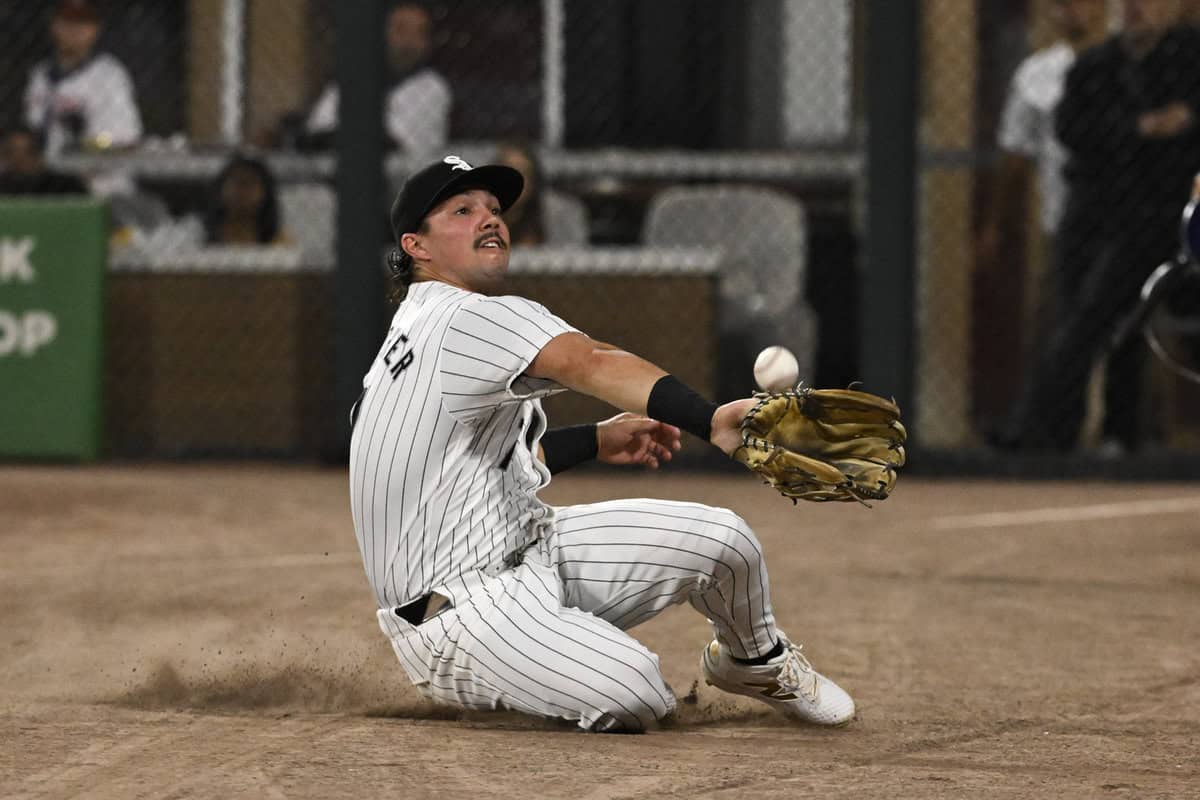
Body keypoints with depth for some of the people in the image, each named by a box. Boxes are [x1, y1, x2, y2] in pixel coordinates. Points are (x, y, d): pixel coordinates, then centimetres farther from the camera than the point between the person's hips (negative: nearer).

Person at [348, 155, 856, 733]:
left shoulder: (411, 332, 14)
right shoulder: (469, 318, -19)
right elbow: (589, 363, -37)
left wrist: (596, 441, 22)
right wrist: (710, 421, -53)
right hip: (458, 613, -10)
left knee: (720, 539, -3)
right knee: (631, 694, -33)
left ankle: (757, 663, 29)